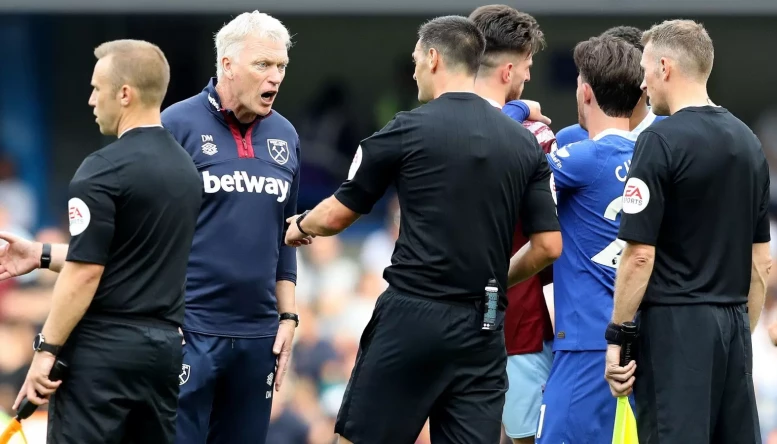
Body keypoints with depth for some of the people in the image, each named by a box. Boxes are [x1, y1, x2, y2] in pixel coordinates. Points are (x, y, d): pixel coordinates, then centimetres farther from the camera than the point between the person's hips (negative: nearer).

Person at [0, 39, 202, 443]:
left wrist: (46, 350, -11)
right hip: (164, 344, 8)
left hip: (104, 347, -8)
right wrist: (42, 255, 21)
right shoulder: (185, 168, 12)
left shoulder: (104, 170, -14)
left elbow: (86, 272, -17)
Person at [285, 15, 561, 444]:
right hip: (484, 328, 4)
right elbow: (548, 246, 6)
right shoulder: (525, 143, 6)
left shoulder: (408, 130, -4)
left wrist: (301, 227, 27)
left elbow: (337, 215, 5)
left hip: (413, 315, -4)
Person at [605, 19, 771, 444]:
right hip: (732, 325, 7)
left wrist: (618, 336, -7)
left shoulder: (662, 141, -11)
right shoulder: (748, 142, 11)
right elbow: (761, 260, 15)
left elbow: (640, 255, -14)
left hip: (674, 327, -7)